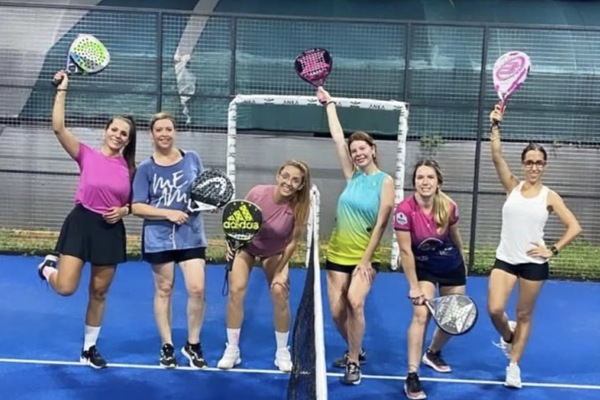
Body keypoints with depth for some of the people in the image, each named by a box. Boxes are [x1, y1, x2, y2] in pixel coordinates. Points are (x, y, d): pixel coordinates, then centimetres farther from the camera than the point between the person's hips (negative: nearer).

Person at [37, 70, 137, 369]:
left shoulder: (129, 168, 5)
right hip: (81, 223, -2)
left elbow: (134, 202, 15)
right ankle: (48, 267, 26)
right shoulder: (87, 155, -3)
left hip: (111, 230, 3)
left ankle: (89, 348, 27)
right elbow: (58, 128, -16)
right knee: (66, 288, -13)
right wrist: (62, 89, -18)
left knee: (99, 293, 10)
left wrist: (123, 210, -8)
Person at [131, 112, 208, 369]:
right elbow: (137, 207, -6)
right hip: (159, 238, -1)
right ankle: (166, 346, 24)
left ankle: (193, 344, 16)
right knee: (164, 290, 9)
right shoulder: (146, 168, -4)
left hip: (191, 235, 1)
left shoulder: (192, 159, 3)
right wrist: (168, 213, -17)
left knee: (197, 289, -4)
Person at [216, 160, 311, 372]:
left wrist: (280, 271, -14)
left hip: (275, 252, 0)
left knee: (280, 293, -10)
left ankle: (282, 352, 10)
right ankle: (232, 350, 4)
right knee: (236, 290, -11)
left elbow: (292, 242, -17)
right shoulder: (257, 193, -30)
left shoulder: (299, 207, -30)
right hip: (246, 245, 0)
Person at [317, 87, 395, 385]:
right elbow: (337, 137, 5)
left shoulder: (385, 181, -7)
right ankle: (355, 352, 30)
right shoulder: (352, 175, 4)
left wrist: (366, 260, -15)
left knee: (355, 301, -24)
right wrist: (329, 103, 8)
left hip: (365, 255, -4)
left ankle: (354, 362, -6)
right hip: (337, 252, 4)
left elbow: (381, 224, -11)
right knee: (337, 310, 3)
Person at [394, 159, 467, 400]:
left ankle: (432, 354, 40)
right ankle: (412, 377, -13)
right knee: (421, 315, -19)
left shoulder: (449, 207, -20)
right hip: (423, 268, -4)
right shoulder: (404, 210, -29)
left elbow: (455, 236, 1)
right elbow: (405, 251, -24)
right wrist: (414, 286, -21)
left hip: (452, 267, 4)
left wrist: (462, 262, 15)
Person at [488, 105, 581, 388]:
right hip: (505, 259, 1)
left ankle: (514, 365, 26)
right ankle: (507, 336, 24)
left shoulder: (549, 197, -2)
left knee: (524, 316, 9)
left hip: (534, 264, -1)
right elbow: (496, 155, -12)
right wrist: (496, 125, -20)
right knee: (494, 309, -11)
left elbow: (574, 227, 0)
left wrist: (553, 250, -7)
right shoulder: (512, 187, 0)